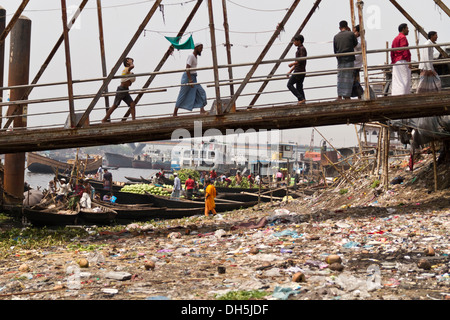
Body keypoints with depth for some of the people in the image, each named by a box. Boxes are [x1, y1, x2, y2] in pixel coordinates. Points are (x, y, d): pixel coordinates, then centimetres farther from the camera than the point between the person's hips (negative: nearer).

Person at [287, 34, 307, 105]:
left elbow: (302, 60, -22)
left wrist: (292, 64, -15)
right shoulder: (299, 49, 20)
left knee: (289, 84, -9)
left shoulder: (302, 49, -10)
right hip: (301, 72, 10)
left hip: (299, 71, -10)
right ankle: (302, 101, 5)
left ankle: (301, 98, -14)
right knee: (299, 88, 8)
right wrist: (290, 71, 23)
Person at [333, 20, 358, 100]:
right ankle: (347, 96, -3)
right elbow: (355, 44, 14)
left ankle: (339, 96, 4)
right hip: (349, 59, -3)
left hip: (340, 60, 3)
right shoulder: (351, 34, -2)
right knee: (348, 78, -1)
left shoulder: (336, 37, 7)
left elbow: (335, 50, 10)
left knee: (340, 78, 8)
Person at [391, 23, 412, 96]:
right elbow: (404, 50, -16)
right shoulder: (403, 38, -6)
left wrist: (393, 62, 22)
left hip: (395, 63, 9)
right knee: (404, 80, -11)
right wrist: (408, 61, -18)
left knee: (396, 81, 5)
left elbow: (392, 52, 21)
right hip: (403, 61, -9)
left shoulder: (395, 39, 22)